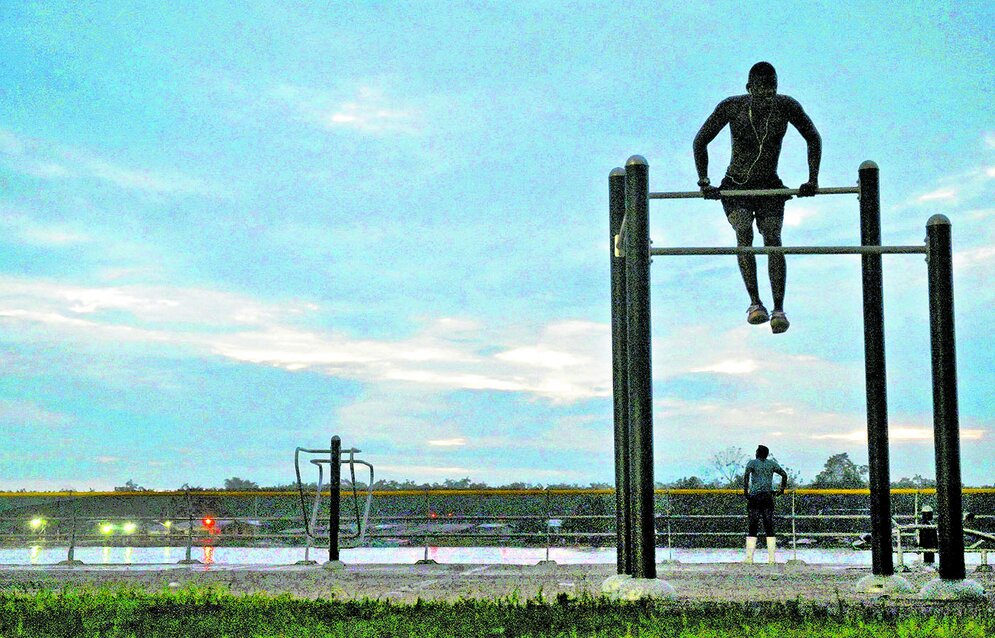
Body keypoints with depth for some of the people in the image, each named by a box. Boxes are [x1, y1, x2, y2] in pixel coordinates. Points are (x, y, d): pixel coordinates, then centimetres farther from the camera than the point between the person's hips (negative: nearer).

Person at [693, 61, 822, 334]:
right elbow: (700, 141, -4)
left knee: (772, 238, -20)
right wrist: (704, 182, -10)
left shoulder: (786, 106, -9)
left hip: (769, 187, 1)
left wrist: (812, 180, -1)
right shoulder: (731, 107, -13)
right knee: (744, 232, -27)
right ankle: (754, 303, -27)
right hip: (735, 187, -1)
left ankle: (779, 310, -24)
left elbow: (814, 139, 4)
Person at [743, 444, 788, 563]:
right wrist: (782, 489, 14)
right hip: (768, 497, 3)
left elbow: (746, 475, -15)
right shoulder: (772, 463, 12)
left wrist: (745, 490, -13)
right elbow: (784, 474, 7)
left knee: (753, 527, -1)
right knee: (769, 527, 5)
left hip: (754, 497, -2)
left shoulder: (752, 463, 2)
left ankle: (749, 557, -6)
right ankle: (771, 558, 1)